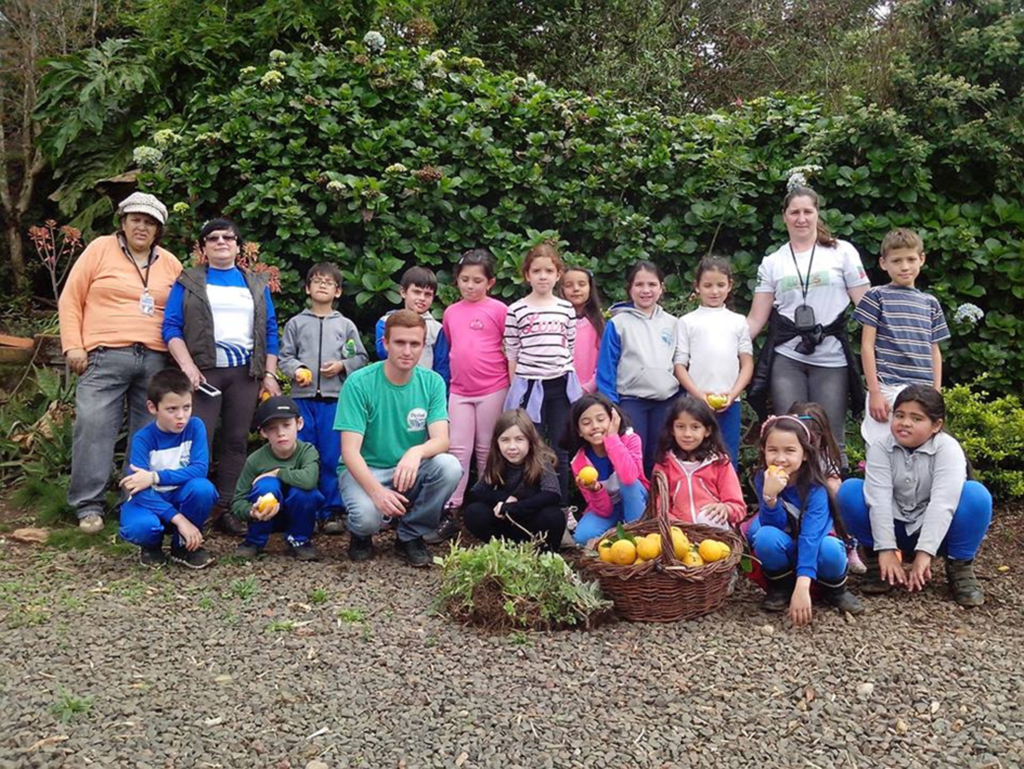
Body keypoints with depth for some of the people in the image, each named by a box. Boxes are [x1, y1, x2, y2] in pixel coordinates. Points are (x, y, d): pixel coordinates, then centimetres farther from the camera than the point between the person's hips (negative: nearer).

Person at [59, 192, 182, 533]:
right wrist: (73, 346, -2)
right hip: (106, 357, -3)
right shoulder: (100, 249, 5)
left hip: (156, 361, 3)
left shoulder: (170, 264, 14)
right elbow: (70, 300, 5)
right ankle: (89, 506, 2)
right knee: (94, 428, -8)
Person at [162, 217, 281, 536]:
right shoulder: (188, 282, 9)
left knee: (236, 442, 3)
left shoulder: (257, 284, 17)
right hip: (204, 370, -2)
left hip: (245, 372, 3)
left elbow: (270, 331, 14)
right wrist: (188, 366, -12)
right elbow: (171, 327, 1)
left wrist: (270, 374, 5)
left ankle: (227, 510, 9)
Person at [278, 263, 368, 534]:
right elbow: (284, 357, 8)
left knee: (333, 458, 2)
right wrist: (296, 370, -11)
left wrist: (342, 365, -7)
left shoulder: (346, 325, 10)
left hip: (334, 400, 0)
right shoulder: (296, 323, 10)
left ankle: (332, 512, 11)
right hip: (302, 399, 0)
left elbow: (360, 358, 11)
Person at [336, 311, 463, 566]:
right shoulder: (359, 383, -16)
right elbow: (350, 451, -20)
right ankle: (360, 535, 7)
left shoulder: (432, 382, -6)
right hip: (364, 470, -3)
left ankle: (410, 536, -2)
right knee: (367, 516, -34)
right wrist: (376, 491, -37)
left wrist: (417, 451, -40)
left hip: (410, 471, 3)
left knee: (450, 466, -27)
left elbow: (441, 439, -16)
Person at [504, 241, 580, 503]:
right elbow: (511, 354, 1)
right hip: (529, 386, -2)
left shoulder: (567, 309, 7)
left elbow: (571, 349, 11)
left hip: (561, 386, 2)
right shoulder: (516, 310, -1)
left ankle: (562, 508, 15)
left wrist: (572, 386, 9)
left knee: (560, 451, 6)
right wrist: (516, 390, 0)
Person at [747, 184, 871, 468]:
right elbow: (756, 319, 7)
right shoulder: (772, 262, 11)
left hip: (831, 360, -1)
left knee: (831, 439, 1)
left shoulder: (842, 252, 6)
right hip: (786, 359, 1)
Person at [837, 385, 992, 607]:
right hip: (894, 530, 2)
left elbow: (942, 503, -30)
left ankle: (960, 567, -13)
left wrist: (924, 552, -39)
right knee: (850, 490, -22)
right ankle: (877, 562, -10)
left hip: (937, 532, -1)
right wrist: (886, 549, -32)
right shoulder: (880, 448, -12)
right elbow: (879, 500, -23)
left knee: (976, 494, -29)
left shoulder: (948, 449, -18)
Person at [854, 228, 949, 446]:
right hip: (888, 391, -4)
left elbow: (935, 352, 17)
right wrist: (874, 393, -8)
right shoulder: (877, 297, 3)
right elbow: (867, 347, -2)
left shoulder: (930, 303, 16)